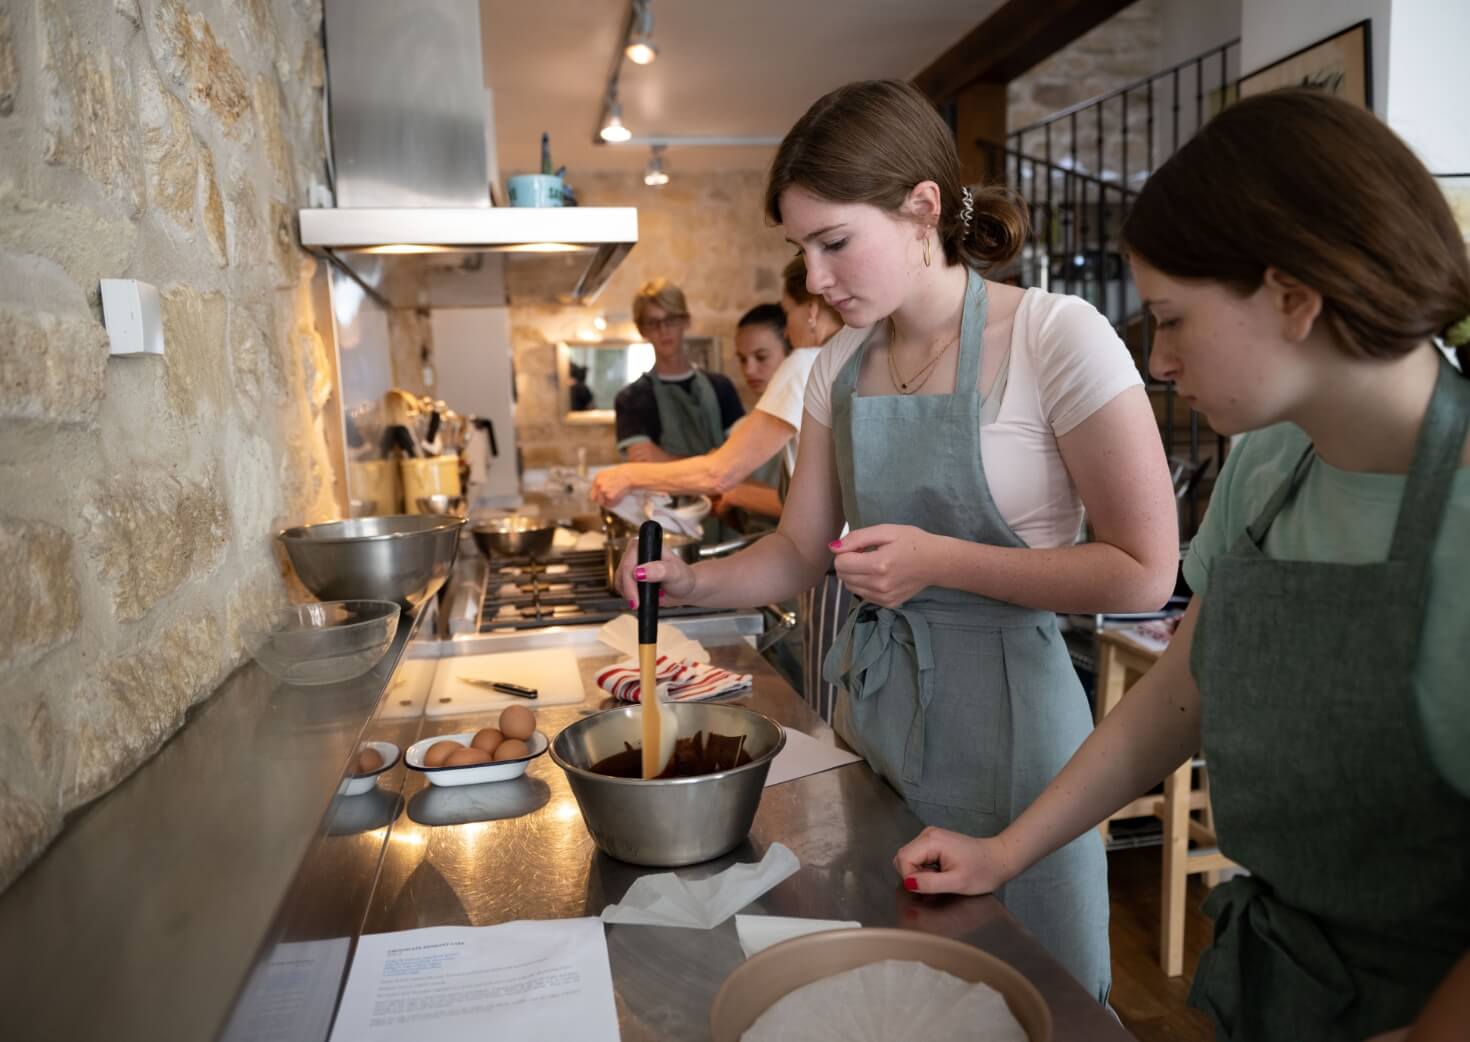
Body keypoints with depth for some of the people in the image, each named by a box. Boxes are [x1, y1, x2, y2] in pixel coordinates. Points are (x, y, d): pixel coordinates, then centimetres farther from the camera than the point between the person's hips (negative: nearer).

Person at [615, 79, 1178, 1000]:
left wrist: (938, 560, -20)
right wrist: (692, 582, -9)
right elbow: (800, 553, 8)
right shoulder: (841, 365, 3)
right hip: (871, 703, 6)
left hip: (1000, 712, -5)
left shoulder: (1054, 337, -15)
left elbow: (1145, 573, -15)